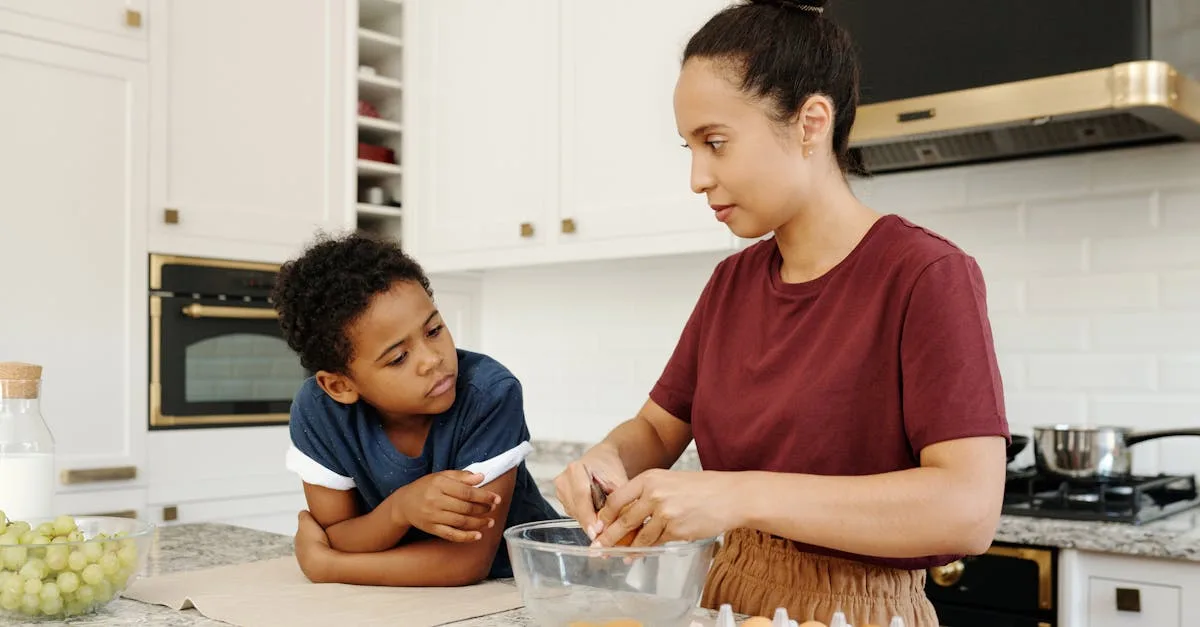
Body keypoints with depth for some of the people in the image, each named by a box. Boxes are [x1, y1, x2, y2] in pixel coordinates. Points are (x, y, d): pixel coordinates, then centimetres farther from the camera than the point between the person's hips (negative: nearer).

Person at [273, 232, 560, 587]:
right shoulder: (318, 411, -16)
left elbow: (469, 561, -25)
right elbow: (333, 541, -11)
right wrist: (400, 508, -31)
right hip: (402, 598, 3)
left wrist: (323, 564, -19)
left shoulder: (490, 394, -26)